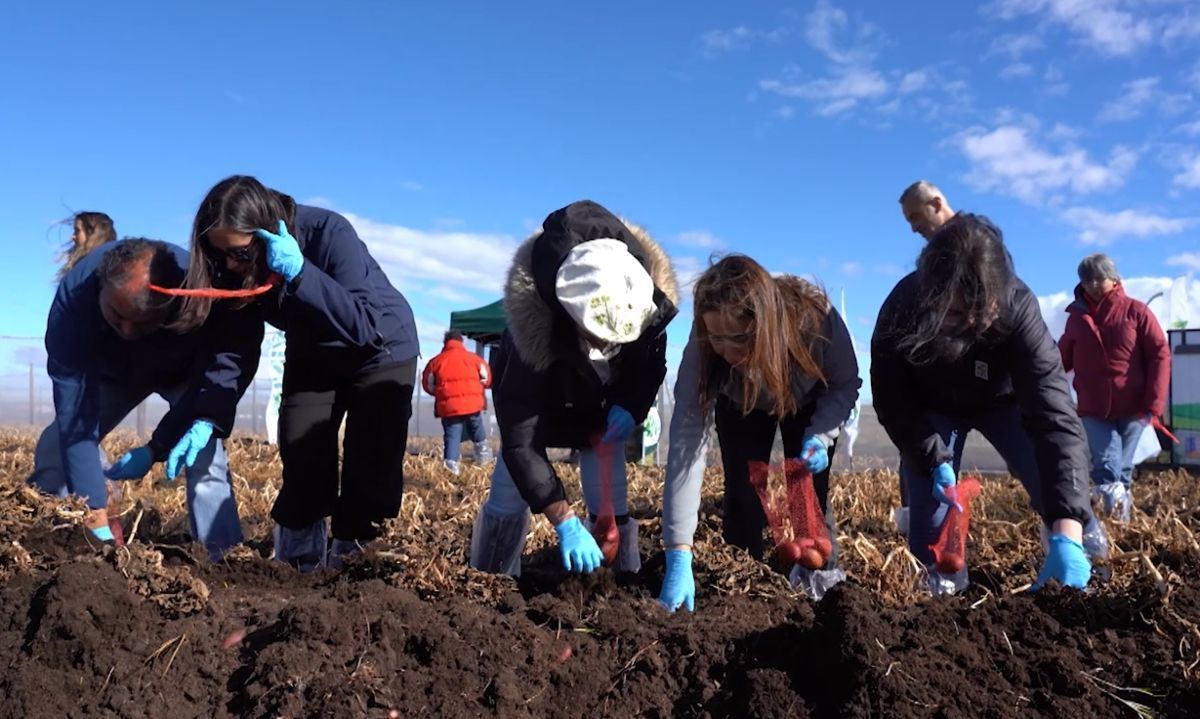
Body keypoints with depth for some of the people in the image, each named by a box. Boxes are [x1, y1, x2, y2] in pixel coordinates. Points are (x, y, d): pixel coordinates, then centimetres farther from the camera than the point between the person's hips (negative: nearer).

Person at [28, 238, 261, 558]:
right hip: (111, 370, 2)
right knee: (56, 449, -9)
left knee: (203, 458, -23)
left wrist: (155, 449, -39)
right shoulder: (74, 296, -38)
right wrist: (96, 522, -42)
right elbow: (76, 416, -39)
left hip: (185, 372, -2)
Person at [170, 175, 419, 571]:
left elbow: (364, 327, -43)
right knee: (302, 472, -3)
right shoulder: (239, 263, -19)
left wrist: (298, 273, -51)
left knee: (371, 475, -10)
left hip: (381, 352, -4)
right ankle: (294, 571, 12)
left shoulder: (329, 233, -34)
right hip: (311, 359, 4)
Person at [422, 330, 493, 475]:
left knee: (451, 435, 1)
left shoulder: (436, 361, 7)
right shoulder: (473, 357, 8)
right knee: (477, 429, 23)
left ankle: (450, 462, -12)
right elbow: (486, 378, 11)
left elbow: (428, 384, 11)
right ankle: (482, 451, 29)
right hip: (472, 403, 0)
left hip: (448, 406, 0)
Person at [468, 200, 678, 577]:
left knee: (611, 505, -4)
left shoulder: (651, 302, -32)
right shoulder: (534, 337, -44)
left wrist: (633, 406, -27)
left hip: (602, 406, 3)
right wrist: (564, 521, -44)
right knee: (509, 497, -7)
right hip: (535, 401, -3)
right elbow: (519, 443, -40)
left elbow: (653, 364, -8)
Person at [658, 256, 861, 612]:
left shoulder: (816, 318, -40)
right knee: (742, 492, -7)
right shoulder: (704, 346, -39)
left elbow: (846, 385, -17)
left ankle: (823, 586, 14)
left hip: (811, 403, 0)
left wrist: (820, 436, -36)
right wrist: (679, 554, -47)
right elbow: (686, 440, -41)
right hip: (740, 406, 1)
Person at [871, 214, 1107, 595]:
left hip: (1002, 398, 0)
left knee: (1058, 484, -13)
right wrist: (934, 460, -32)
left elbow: (1054, 414, -46)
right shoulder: (900, 310, -36)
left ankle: (1090, 567, 15)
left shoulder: (1017, 307, -39)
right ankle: (941, 591, 11)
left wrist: (1067, 532, -55)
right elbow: (891, 400, -20)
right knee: (928, 500, -11)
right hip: (931, 406, 0)